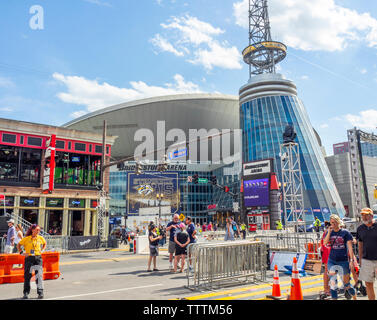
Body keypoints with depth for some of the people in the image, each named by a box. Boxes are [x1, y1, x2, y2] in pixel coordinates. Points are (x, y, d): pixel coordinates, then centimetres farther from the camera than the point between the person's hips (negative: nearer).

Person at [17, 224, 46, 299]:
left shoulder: (41, 238, 4)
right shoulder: (26, 238, -2)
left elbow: (44, 243, 24)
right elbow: (18, 245, 11)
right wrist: (21, 252, 1)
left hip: (38, 257, 1)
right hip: (29, 258, 0)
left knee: (39, 275, -7)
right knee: (27, 275, 6)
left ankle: (40, 293, -5)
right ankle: (26, 293, 20)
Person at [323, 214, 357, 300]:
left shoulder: (345, 232, -4)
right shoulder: (329, 232, 5)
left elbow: (350, 247, -5)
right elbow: (324, 243, -7)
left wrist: (351, 260, -11)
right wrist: (329, 232, -14)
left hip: (343, 261, -2)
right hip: (332, 261, 2)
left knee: (346, 283, 8)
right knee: (332, 282, -7)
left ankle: (354, 297, 31)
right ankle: (334, 298, 3)